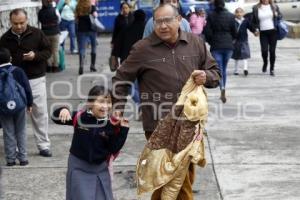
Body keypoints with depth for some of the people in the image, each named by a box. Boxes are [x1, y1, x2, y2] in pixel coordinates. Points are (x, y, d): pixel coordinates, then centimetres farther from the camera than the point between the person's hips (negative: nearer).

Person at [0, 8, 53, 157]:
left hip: (36, 79, -1)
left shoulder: (37, 34, -5)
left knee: (40, 113, 2)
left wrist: (35, 55, -17)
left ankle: (43, 145, 12)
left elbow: (48, 51, 1)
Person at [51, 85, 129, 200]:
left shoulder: (112, 125, -10)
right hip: (79, 167, -2)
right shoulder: (79, 117, -11)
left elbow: (114, 149, -10)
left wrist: (123, 129, -19)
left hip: (100, 169, 2)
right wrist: (63, 111, -25)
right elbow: (56, 118, -2)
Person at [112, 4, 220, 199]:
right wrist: (118, 108, -1)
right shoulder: (143, 48, -4)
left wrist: (206, 77, -9)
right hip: (158, 126, -3)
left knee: (186, 174, 15)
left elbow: (215, 72, 13)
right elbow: (121, 79, 6)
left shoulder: (196, 43, 4)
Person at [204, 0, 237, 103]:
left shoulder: (211, 16, -5)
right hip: (228, 46, 2)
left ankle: (222, 90, -25)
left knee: (219, 69, -4)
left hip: (216, 46, -2)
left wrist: (210, 42, 11)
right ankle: (223, 90, 23)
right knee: (224, 68, 16)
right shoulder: (230, 16, 0)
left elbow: (207, 31, -6)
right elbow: (234, 32, 2)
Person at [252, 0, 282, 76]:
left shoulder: (274, 7, 5)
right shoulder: (256, 8, 4)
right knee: (264, 50, -12)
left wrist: (277, 15, -8)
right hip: (262, 33, 0)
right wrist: (256, 29, -3)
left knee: (272, 51, 1)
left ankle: (272, 69, 14)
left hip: (273, 31, 0)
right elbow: (254, 21, 11)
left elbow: (280, 16, 15)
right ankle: (265, 63, 21)